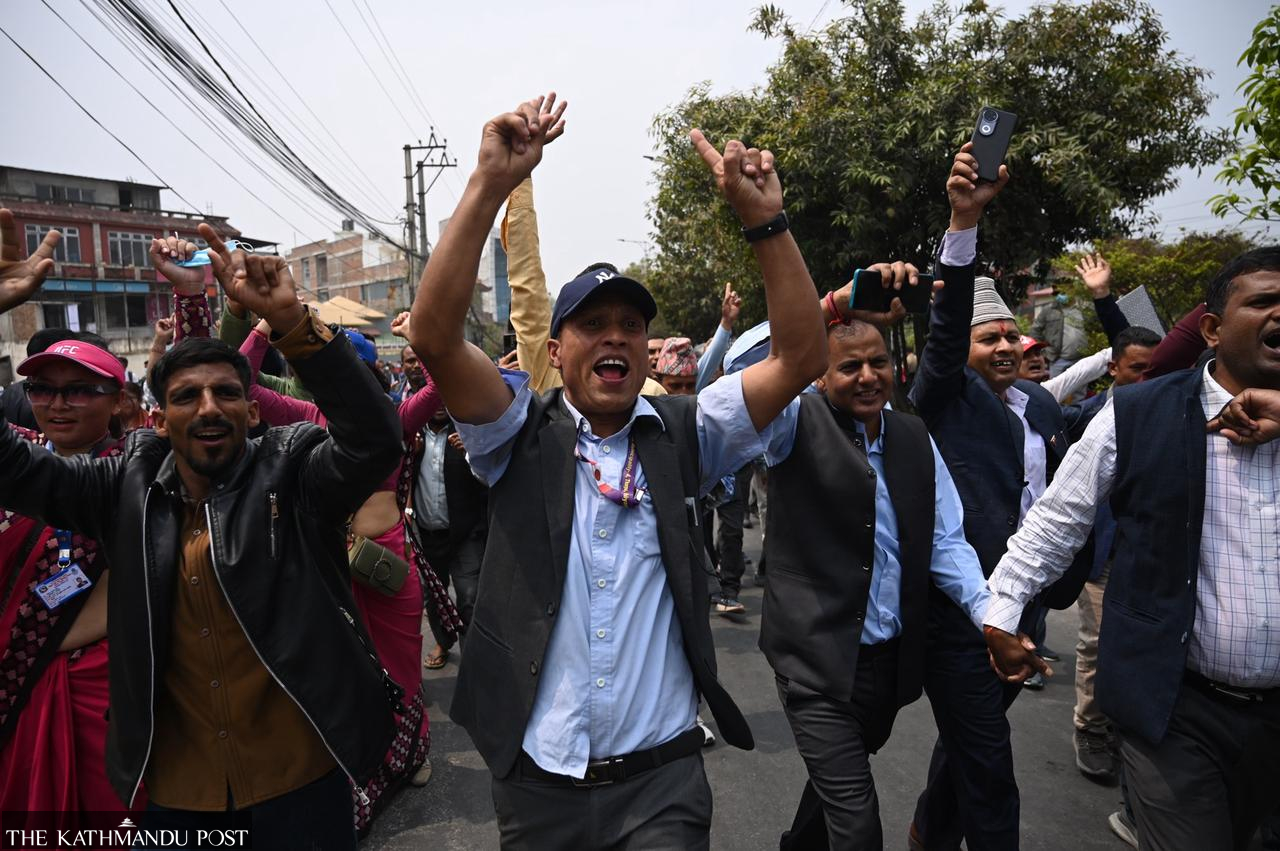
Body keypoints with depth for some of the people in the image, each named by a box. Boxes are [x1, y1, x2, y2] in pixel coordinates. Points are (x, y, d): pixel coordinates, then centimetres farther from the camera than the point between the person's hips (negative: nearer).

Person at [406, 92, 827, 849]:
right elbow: (435, 336, -18)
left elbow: (802, 356, -9)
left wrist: (764, 218, -20)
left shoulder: (685, 435, -1)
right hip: (537, 780, 1)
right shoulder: (521, 436, -4)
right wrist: (491, 184, -25)